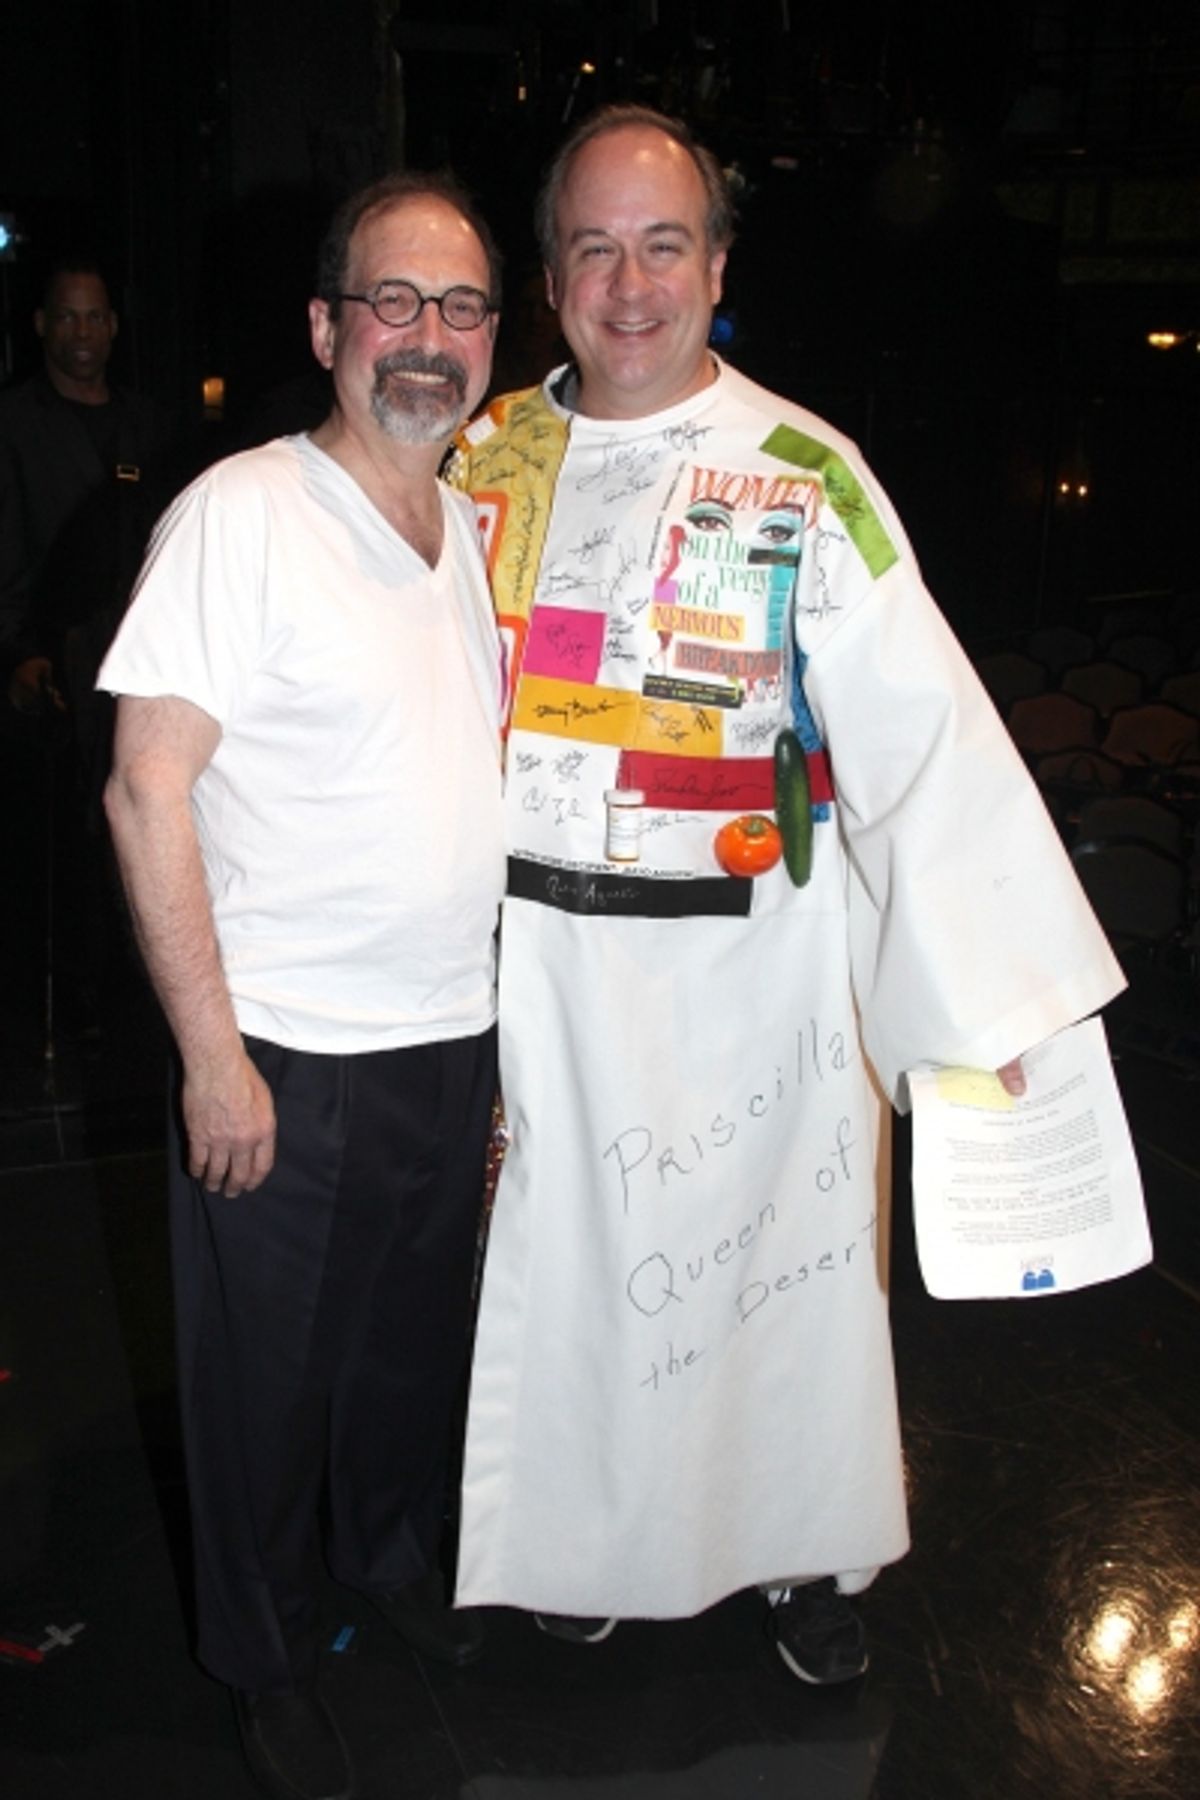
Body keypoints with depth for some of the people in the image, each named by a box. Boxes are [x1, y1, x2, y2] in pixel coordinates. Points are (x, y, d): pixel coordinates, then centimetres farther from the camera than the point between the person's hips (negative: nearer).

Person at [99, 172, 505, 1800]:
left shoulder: (479, 529, 8)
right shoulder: (242, 514, -13)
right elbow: (147, 786, -16)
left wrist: (510, 1015, 14)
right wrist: (214, 1056, -17)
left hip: (455, 1032, 6)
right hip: (290, 1053, -6)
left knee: (421, 1327, 23)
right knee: (269, 1368, 11)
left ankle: (392, 1551, 49)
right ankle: (267, 1654, 35)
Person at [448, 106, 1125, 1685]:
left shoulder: (802, 476, -8)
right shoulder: (491, 459, 3)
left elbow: (919, 727, -13)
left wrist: (994, 986, -17)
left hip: (749, 955, -2)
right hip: (542, 953, 3)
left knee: (773, 1243, 12)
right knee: (573, 1245, 15)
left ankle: (797, 1543, 37)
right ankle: (589, 1533, 39)